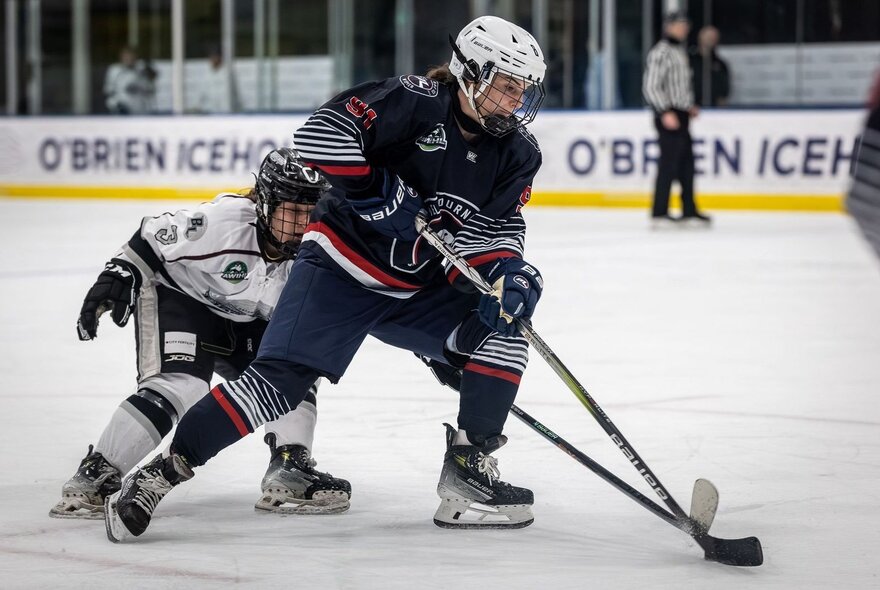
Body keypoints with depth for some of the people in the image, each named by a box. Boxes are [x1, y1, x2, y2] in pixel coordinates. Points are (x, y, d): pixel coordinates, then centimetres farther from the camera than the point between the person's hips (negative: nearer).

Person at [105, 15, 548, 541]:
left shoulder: (516, 152, 0)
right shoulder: (417, 102, -18)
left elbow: (500, 228, 2)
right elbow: (321, 133, -25)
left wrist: (511, 276, -18)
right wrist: (376, 189, -27)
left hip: (418, 289, 6)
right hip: (341, 268, -6)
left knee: (504, 332, -11)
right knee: (281, 379, -18)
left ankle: (469, 466, -2)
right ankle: (163, 472, -12)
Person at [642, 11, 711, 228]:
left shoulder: (679, 51, 17)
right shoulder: (660, 52, -12)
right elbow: (650, 86, -17)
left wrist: (689, 106, 21)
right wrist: (665, 112, -23)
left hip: (680, 115, 10)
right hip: (668, 116, -10)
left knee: (686, 164, 12)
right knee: (669, 163, -11)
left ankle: (689, 211, 19)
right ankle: (659, 214, -9)